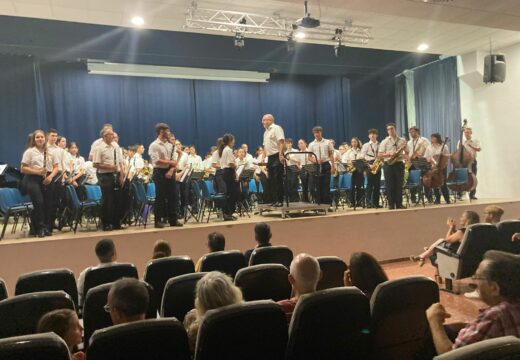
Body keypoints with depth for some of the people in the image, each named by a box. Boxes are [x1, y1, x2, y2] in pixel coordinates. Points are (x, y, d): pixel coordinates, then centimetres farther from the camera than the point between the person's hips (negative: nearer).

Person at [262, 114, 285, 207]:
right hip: (270, 157, 9)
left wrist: (280, 155, -26)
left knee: (278, 180, -8)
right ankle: (274, 200, 14)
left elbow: (281, 142, -16)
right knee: (271, 180, 8)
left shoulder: (276, 128, -5)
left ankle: (280, 201, -3)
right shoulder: (266, 132, 20)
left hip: (277, 157, -9)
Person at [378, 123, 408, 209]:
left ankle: (399, 204, 10)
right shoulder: (384, 142, 4)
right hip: (388, 164, -2)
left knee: (399, 185, 3)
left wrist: (404, 155, -8)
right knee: (390, 185, 0)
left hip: (399, 164, 2)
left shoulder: (402, 140, 9)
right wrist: (389, 154, -15)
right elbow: (380, 154, -1)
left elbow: (407, 153, 14)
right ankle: (391, 205, 6)